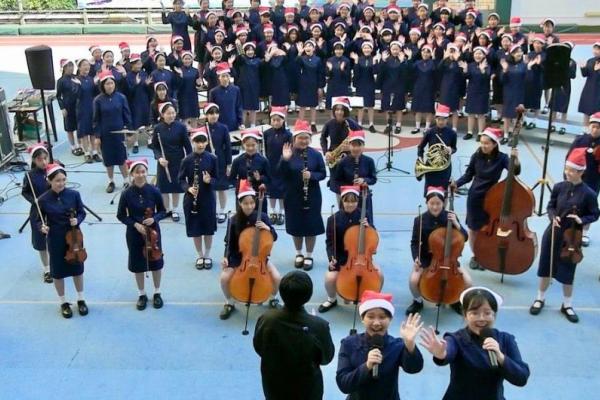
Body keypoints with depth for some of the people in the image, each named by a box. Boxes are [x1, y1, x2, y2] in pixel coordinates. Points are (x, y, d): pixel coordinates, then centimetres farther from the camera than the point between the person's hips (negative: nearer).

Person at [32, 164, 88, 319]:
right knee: (58, 271, 11)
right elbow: (37, 220, -3)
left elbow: (82, 213, 1)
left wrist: (77, 220, -19)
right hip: (55, 240, -1)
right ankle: (63, 303, 30)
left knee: (77, 268, 15)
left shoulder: (74, 194, -11)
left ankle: (81, 299, 35)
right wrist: (42, 227, -24)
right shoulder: (43, 200, -14)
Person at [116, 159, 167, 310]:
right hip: (134, 234, 0)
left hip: (153, 231, 0)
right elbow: (121, 215, -3)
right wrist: (135, 224, -17)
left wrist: (154, 218, -19)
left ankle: (157, 293, 31)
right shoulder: (127, 194, -13)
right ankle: (142, 295, 30)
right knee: (138, 264, 12)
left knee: (156, 262, 12)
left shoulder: (154, 191, -12)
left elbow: (162, 211, 0)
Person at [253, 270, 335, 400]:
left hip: (274, 386, 2)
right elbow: (326, 358, -12)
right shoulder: (319, 326, -30)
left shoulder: (266, 320, -24)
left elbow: (259, 349, -5)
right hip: (307, 390, -2)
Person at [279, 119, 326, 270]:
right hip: (293, 197, 0)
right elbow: (282, 175, -11)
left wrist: (312, 175, -19)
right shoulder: (288, 153, -7)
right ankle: (298, 254, 30)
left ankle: (309, 256, 21)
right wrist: (285, 160, -26)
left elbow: (323, 173, 0)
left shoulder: (315, 154, -5)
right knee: (296, 226, 11)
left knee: (311, 226, 5)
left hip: (312, 197, 0)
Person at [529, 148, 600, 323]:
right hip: (553, 234, 2)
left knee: (567, 272, 10)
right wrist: (553, 217, -14)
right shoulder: (559, 187, -7)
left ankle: (567, 305, 29)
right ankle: (540, 299, 32)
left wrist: (582, 220, -21)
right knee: (546, 268, 14)